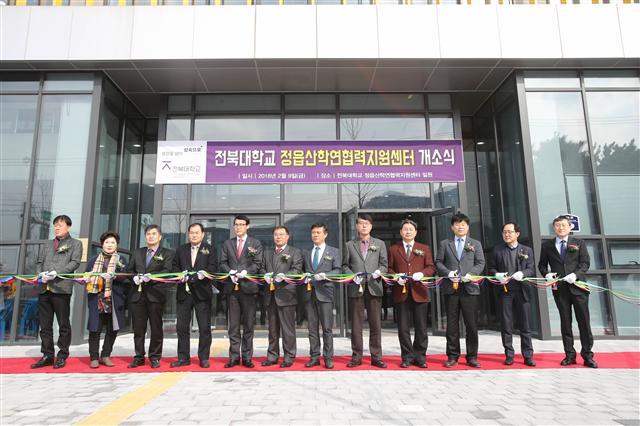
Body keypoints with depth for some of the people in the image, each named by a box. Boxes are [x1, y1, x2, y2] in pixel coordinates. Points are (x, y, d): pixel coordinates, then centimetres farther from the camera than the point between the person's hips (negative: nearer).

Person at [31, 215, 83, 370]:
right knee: (45, 324, 8)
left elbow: (75, 262, -4)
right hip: (44, 288, 5)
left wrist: (56, 273, -15)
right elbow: (40, 262, 18)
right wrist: (42, 273, -2)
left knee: (63, 324, 0)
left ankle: (62, 356, 8)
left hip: (62, 287, -5)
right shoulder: (48, 245, 24)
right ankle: (47, 355, 16)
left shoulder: (75, 243, 9)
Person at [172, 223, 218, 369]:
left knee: (204, 327, 2)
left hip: (202, 292, -3)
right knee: (182, 326, 8)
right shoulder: (181, 249, 14)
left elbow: (213, 267, -6)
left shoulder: (209, 249, 4)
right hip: (183, 292, 3)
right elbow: (175, 266, 12)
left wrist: (204, 274, -22)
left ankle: (204, 358, 13)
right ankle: (183, 357, 19)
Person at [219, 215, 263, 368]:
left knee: (248, 325, 3)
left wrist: (246, 271, -17)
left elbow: (258, 263, -2)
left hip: (248, 287, -2)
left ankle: (247, 357, 11)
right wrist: (230, 272, -10)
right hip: (232, 287, 2)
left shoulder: (255, 244, 6)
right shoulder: (227, 244, 14)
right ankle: (234, 357, 13)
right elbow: (222, 263, 9)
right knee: (233, 325, 6)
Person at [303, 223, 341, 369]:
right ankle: (314, 357, 15)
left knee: (327, 328, -2)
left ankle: (328, 358, 6)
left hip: (325, 292, -3)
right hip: (309, 292, 4)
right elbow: (303, 270, 17)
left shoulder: (334, 252, 8)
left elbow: (338, 270, 0)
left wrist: (325, 275, -15)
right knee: (312, 327, 7)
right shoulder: (306, 253, 18)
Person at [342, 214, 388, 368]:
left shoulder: (380, 244, 12)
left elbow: (384, 264, 9)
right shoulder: (349, 245, 12)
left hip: (374, 288, 0)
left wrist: (379, 271, -11)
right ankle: (356, 357, 13)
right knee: (356, 324, 4)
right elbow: (345, 266, 10)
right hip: (356, 288, 0)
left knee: (375, 324, 3)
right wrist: (352, 276, -7)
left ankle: (376, 357, 12)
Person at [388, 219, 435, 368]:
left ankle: (420, 357, 16)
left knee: (421, 328, 5)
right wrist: (396, 277, -10)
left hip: (419, 292, 0)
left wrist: (422, 273, -12)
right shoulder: (393, 249, 12)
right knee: (403, 328, 3)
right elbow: (389, 268, 9)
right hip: (401, 293, 0)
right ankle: (407, 357, 14)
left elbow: (431, 267, 7)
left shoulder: (424, 248, 13)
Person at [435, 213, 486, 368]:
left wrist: (471, 274, -11)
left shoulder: (476, 244, 14)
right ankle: (452, 356, 13)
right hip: (450, 288, 0)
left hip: (469, 287, 0)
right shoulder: (444, 244, 13)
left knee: (472, 324, 2)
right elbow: (438, 262, 7)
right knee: (452, 324, 4)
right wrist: (448, 273, -10)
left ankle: (472, 357, 14)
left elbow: (480, 263, 7)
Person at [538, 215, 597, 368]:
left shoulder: (579, 243, 7)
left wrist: (576, 274, -16)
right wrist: (546, 274, -8)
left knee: (584, 321, 2)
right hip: (559, 288, 1)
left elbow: (585, 262, 0)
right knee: (565, 322, 6)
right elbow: (542, 264, 12)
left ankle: (587, 355, 12)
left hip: (577, 286, -1)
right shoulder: (547, 245, 9)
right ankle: (570, 355, 14)